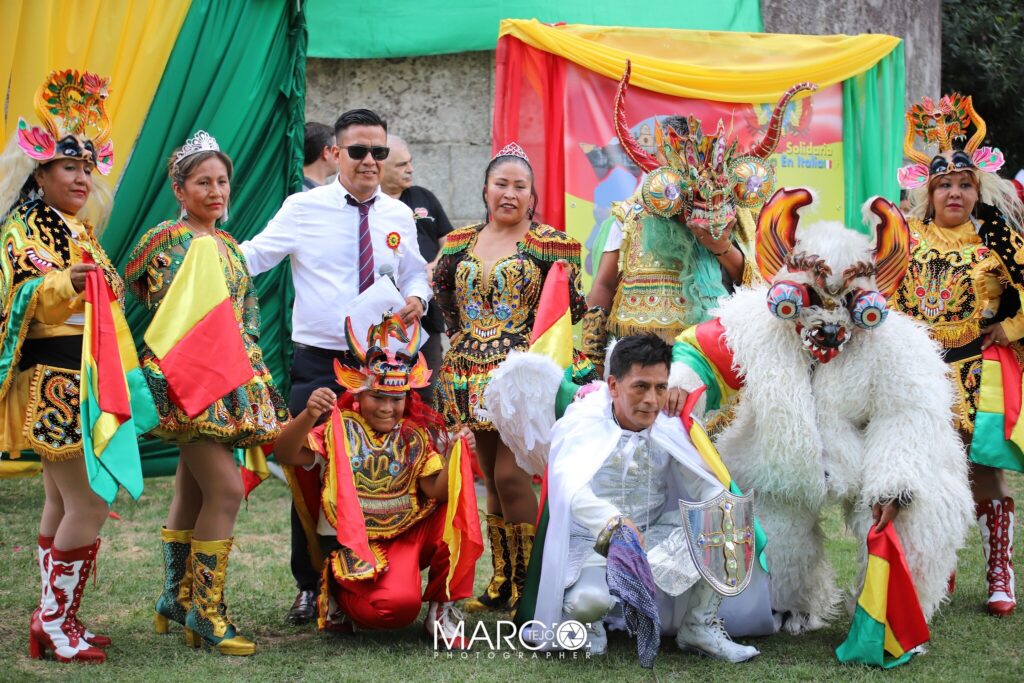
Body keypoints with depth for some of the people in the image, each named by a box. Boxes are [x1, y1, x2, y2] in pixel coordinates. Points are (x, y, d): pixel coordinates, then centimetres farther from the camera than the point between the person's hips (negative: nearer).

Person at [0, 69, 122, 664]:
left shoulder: (80, 231, 16)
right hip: (52, 382, -9)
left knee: (62, 503, 13)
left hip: (82, 379, 9)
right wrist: (65, 285, -39)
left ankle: (56, 621, 19)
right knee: (90, 505, -10)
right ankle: (55, 620, -1)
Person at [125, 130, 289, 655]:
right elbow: (168, 314, -8)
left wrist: (246, 350, 8)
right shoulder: (169, 241, -5)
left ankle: (175, 600, 21)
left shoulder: (228, 243, 17)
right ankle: (206, 612, -9)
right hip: (187, 376, -8)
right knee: (226, 488, -14)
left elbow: (249, 306, 20)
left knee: (192, 490, 12)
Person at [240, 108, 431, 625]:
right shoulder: (304, 208, -1)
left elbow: (415, 274, 19)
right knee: (310, 473, -1)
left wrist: (416, 298, -4)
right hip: (318, 364, -3)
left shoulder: (399, 216, 10)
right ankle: (310, 586, 12)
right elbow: (255, 256, -6)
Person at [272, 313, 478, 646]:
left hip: (409, 535, 4)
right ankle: (343, 601, 7)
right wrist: (308, 416, -35)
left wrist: (454, 458, -22)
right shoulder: (339, 431, -2)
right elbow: (286, 454, -18)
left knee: (458, 506, -21)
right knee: (397, 605, -31)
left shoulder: (417, 437, 7)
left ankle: (441, 608, -4)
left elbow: (436, 492, -4)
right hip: (355, 544, -4)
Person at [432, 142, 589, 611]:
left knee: (511, 475, -12)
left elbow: (571, 308, -1)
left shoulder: (548, 243, -2)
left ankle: (526, 585, -3)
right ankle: (500, 581, 17)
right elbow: (442, 288, 26)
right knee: (492, 479, 10)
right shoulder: (461, 242, 11)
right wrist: (458, 330, 14)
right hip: (472, 374, 5)